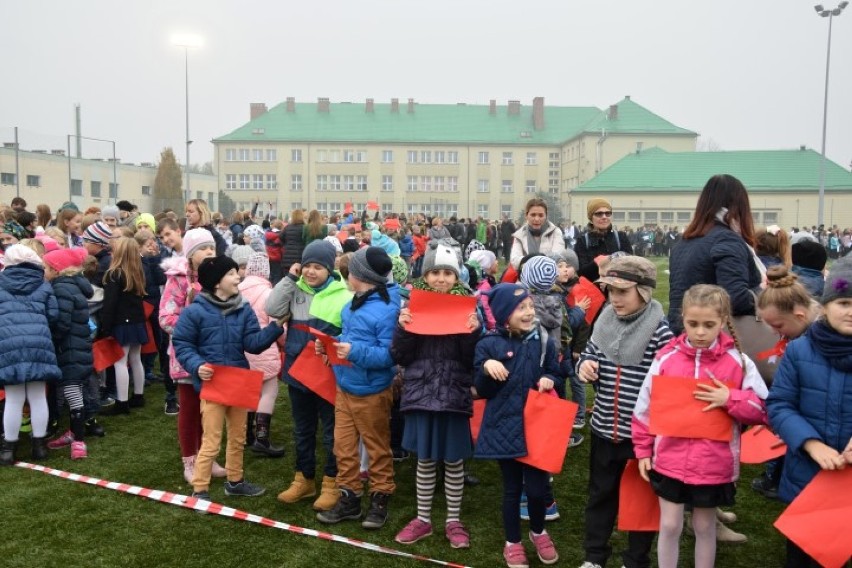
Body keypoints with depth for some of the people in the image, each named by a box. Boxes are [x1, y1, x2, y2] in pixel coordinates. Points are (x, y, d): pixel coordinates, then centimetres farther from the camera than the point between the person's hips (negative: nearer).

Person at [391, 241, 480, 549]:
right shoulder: (413, 306, 0)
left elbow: (472, 360, -5)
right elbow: (400, 357, -3)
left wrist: (474, 333, -21)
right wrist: (402, 328, -18)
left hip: (454, 394, -1)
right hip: (421, 392, 1)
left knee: (453, 461, 11)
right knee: (425, 459, 13)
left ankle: (453, 521, 29)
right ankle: (423, 519, 30)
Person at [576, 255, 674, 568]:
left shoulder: (659, 330, -16)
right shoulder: (604, 321, 0)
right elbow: (589, 357, 13)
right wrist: (585, 367, -10)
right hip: (604, 428, 5)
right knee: (600, 493, 19)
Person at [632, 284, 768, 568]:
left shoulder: (738, 361, -8)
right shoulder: (666, 358, -7)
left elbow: (762, 410, -4)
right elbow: (645, 407, 1)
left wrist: (730, 399, -20)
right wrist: (643, 450, 4)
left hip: (714, 464, 0)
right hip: (669, 460, 1)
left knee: (705, 527, 17)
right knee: (669, 526, 11)